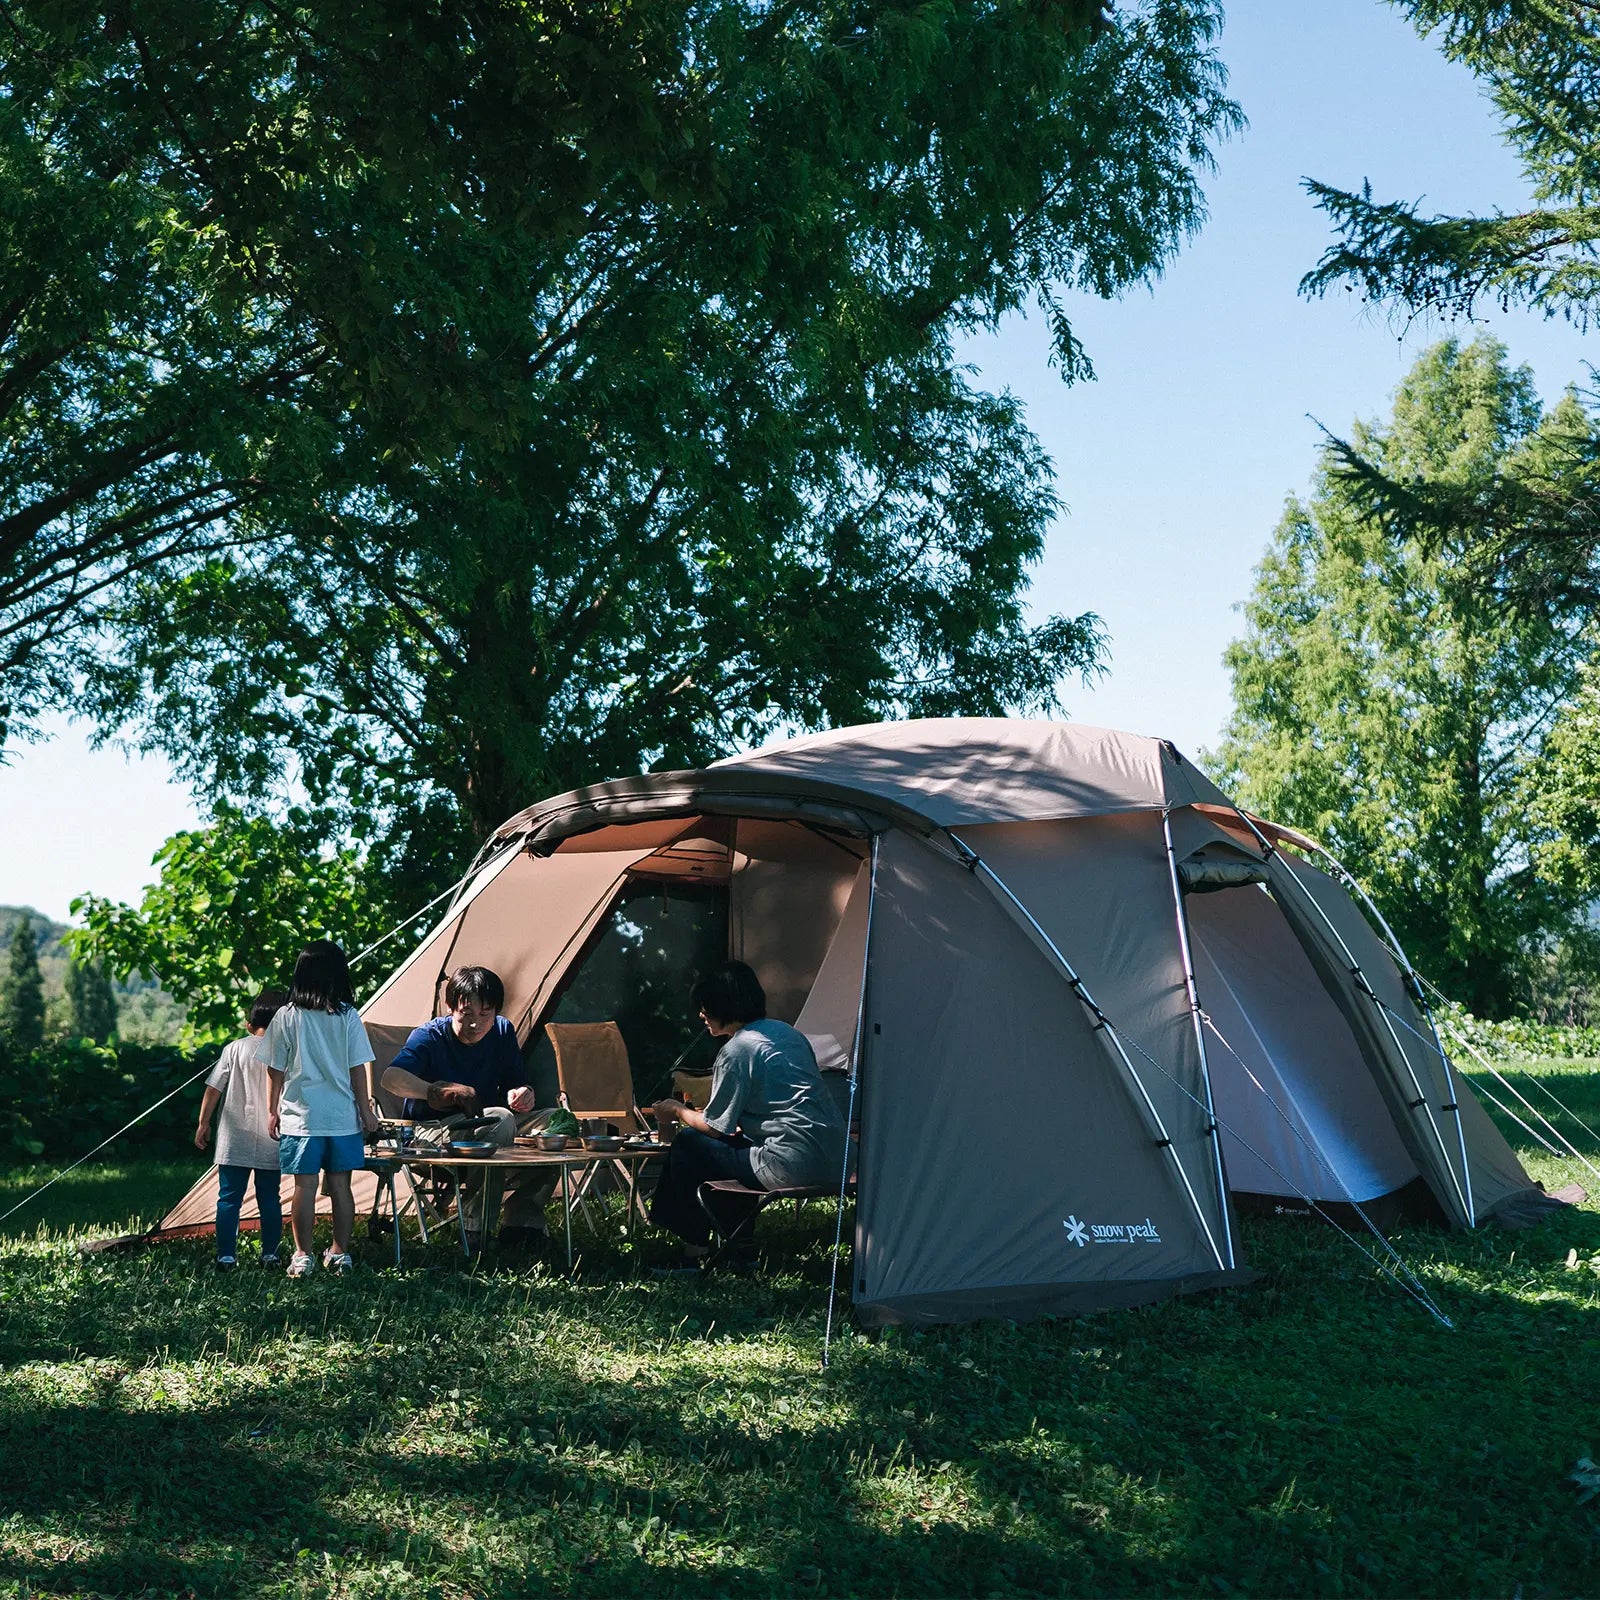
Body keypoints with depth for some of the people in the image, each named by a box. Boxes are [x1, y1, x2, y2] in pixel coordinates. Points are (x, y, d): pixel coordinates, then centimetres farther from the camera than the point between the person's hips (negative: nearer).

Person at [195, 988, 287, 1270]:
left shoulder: (235, 1049, -2)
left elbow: (213, 1089, -2)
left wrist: (203, 1123, 8)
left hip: (234, 1142, -1)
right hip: (271, 1144, 1)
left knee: (229, 1199, 4)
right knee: (269, 1199, 11)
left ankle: (226, 1257, 1)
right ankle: (270, 1255, 13)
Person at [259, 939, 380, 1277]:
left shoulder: (286, 1017, -3)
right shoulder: (348, 1016, -4)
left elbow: (276, 1070, 2)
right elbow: (357, 1069, -2)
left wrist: (273, 1110, 12)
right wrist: (366, 1110, 6)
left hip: (300, 1117, -1)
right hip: (342, 1116, 1)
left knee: (304, 1186, 2)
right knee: (340, 1185, 8)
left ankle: (303, 1257, 5)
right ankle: (339, 1253, 14)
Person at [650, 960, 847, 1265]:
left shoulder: (736, 1050, -8)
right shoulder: (788, 1032, 17)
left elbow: (714, 1125, -1)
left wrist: (677, 1111, 20)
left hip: (795, 1166, -9)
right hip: (835, 1159, 9)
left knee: (688, 1143, 6)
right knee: (733, 1141, 29)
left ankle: (694, 1244, 14)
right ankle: (739, 1240, 30)